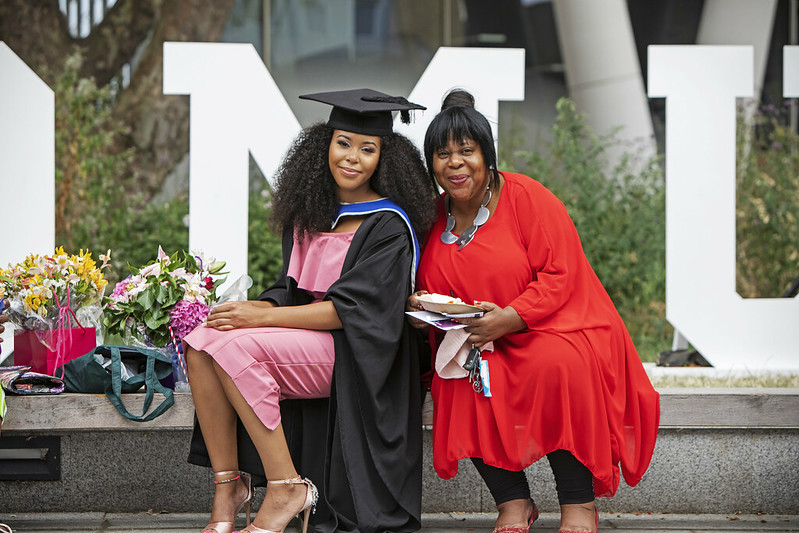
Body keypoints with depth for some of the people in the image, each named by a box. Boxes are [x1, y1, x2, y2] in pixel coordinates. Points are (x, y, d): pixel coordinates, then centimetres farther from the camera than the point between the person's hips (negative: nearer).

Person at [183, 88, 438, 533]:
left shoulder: (388, 226, -10)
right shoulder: (310, 213, 11)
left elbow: (351, 309, -17)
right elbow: (293, 291, 15)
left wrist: (261, 318, -21)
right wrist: (258, 308, -9)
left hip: (354, 355, -7)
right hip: (309, 333, 7)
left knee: (234, 346, -27)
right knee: (201, 342, -16)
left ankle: (286, 488, -20)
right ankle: (229, 484, -14)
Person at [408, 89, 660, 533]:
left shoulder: (524, 197, -11)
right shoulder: (434, 218, 5)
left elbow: (561, 273, -16)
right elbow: (429, 287, 16)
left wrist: (508, 319, -28)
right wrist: (422, 306, -9)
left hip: (559, 331, -4)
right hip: (486, 347, 5)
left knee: (557, 366, -35)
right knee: (462, 387, -26)